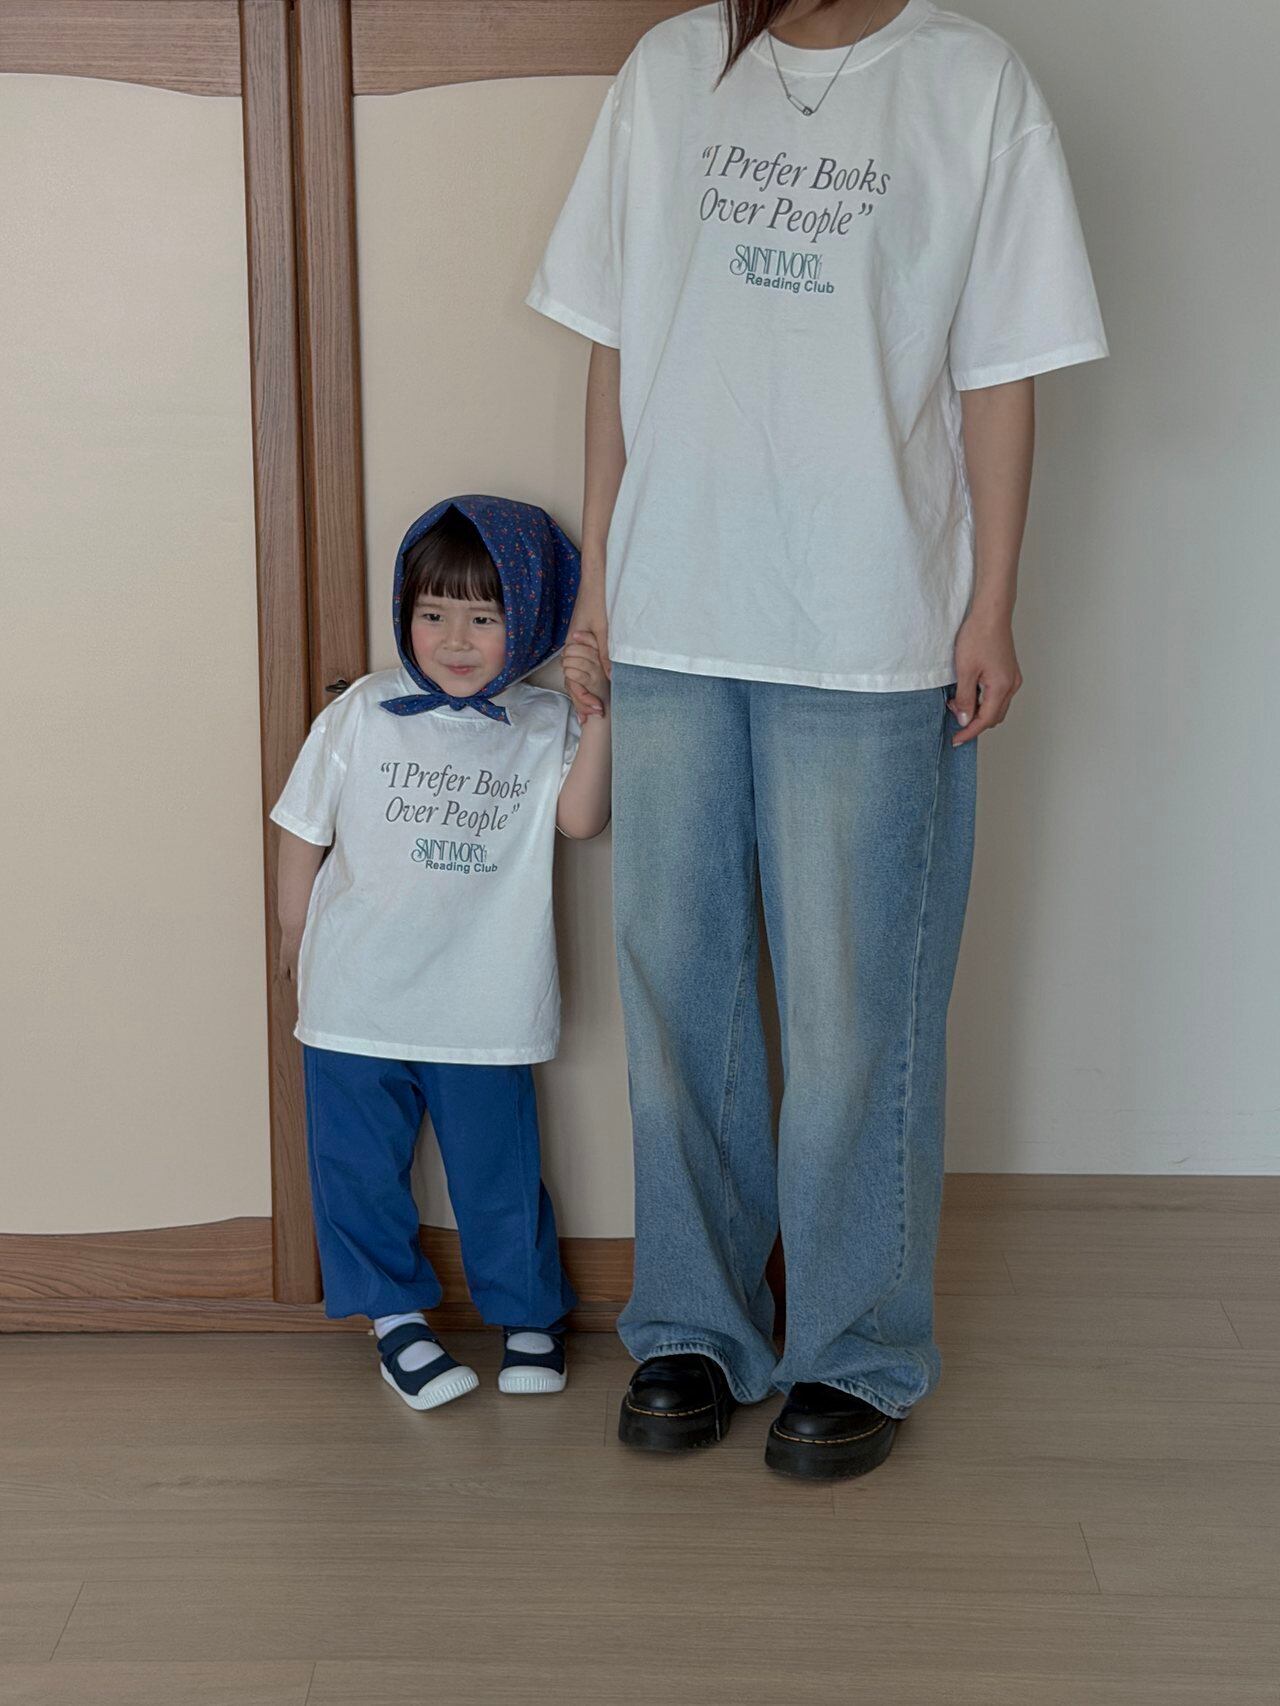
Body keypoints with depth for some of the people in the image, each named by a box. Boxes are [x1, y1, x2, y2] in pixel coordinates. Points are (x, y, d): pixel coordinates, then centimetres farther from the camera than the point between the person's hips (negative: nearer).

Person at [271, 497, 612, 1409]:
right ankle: (395, 1311, 29)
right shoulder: (362, 714, -1)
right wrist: (296, 936, 11)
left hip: (486, 1010, -1)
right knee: (360, 1164, 10)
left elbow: (581, 816, -17)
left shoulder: (542, 725, 0)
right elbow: (305, 829, 8)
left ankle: (529, 1309, 29)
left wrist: (599, 714, -25)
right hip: (357, 1000, 1)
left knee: (500, 1169, 9)